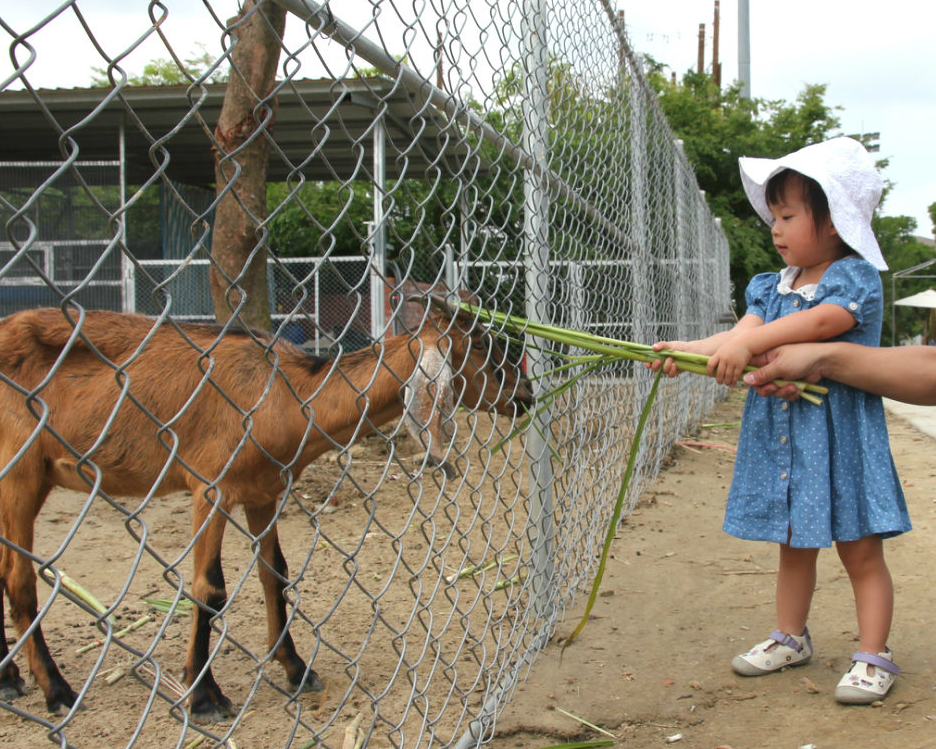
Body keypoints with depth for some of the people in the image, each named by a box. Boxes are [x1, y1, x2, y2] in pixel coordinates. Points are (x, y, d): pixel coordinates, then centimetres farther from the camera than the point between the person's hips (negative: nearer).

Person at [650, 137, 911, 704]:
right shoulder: (772, 287, 11)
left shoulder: (857, 278, -9)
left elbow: (820, 321, -26)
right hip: (781, 438, 6)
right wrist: (688, 351, -20)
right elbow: (745, 332, -3)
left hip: (841, 437, -6)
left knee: (860, 550, 1)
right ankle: (791, 638, 32)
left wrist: (748, 344, -34)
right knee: (794, 546, 18)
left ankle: (873, 656, 10)